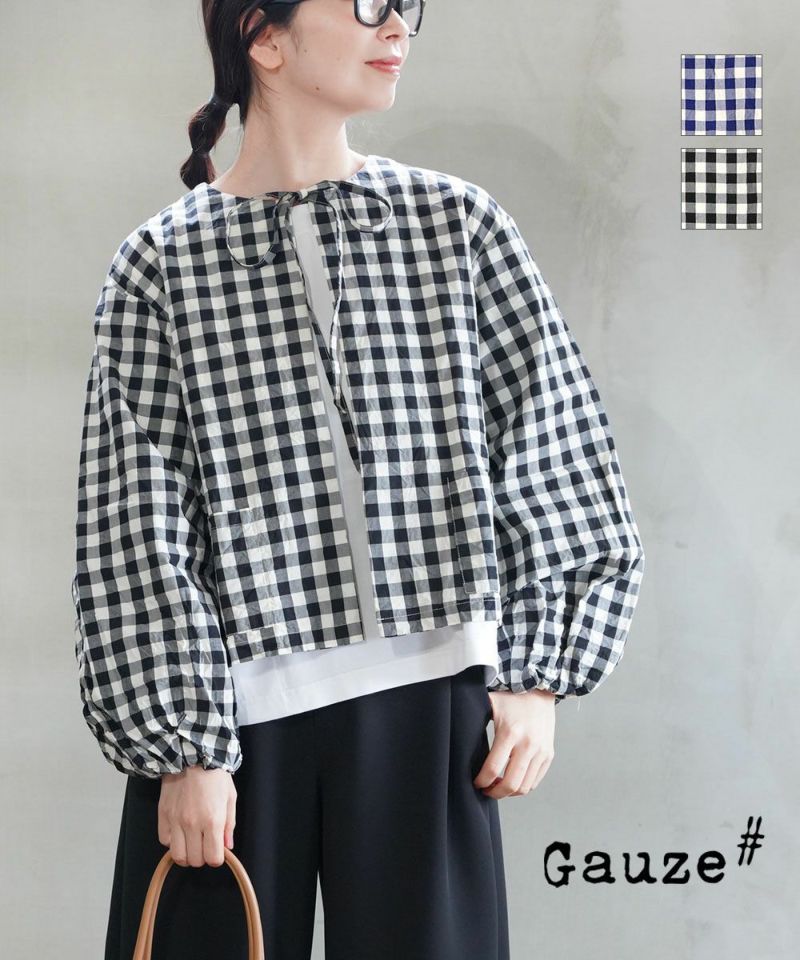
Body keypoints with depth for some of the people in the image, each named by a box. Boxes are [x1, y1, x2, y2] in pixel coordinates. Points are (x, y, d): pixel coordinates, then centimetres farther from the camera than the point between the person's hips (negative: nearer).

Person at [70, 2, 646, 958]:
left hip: (428, 705, 2)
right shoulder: (163, 263, 1)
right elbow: (136, 530, -2)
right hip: (237, 710, -1)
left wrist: (537, 677, 3)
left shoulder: (460, 223, 6)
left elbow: (552, 458, 8)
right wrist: (181, 749, -6)